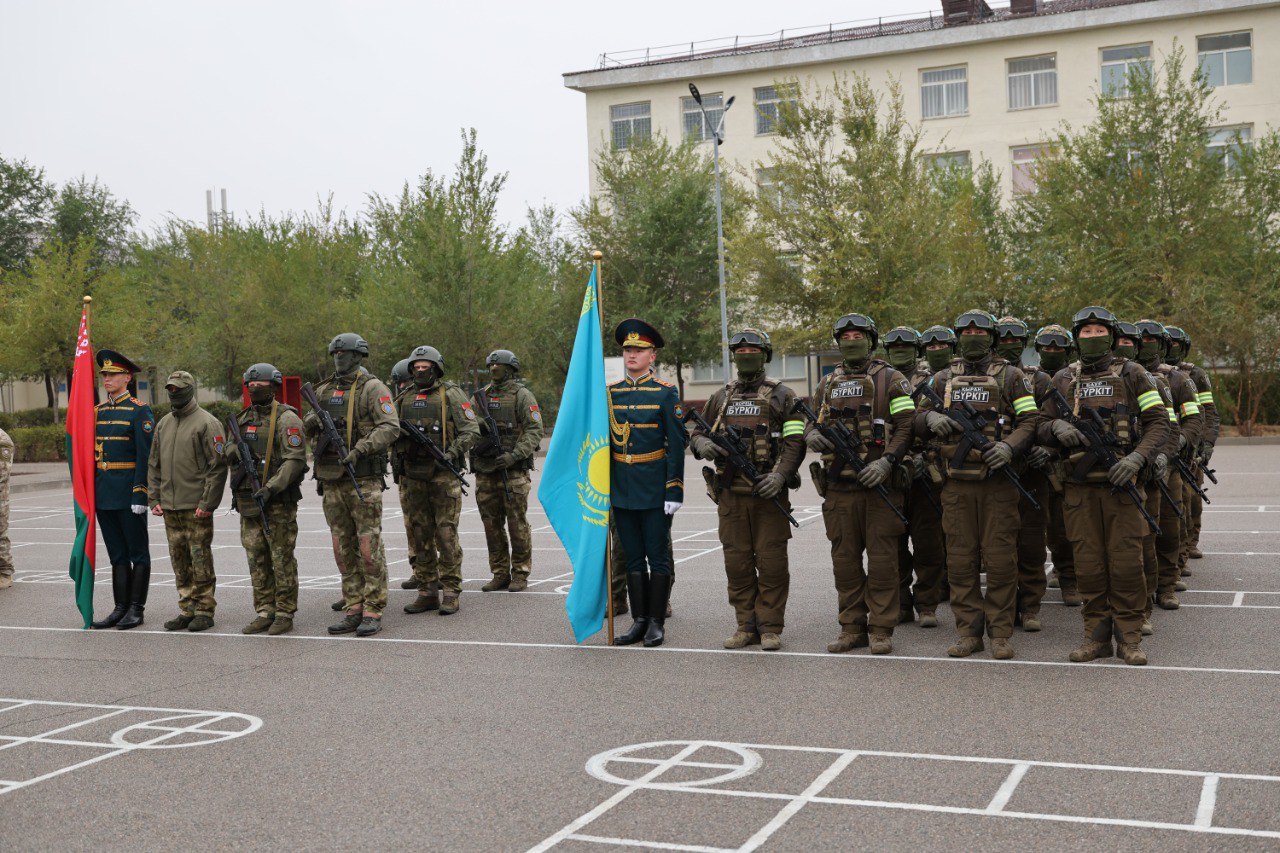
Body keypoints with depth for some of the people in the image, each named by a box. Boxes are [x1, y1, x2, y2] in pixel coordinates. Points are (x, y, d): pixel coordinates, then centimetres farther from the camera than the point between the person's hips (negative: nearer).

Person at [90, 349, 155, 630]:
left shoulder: (140, 411, -8)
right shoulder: (99, 411, 13)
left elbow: (145, 455, -13)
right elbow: (92, 451, 18)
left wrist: (140, 494, -18)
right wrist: (90, 491, 14)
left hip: (128, 491, -7)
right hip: (104, 495, 7)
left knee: (138, 553, 2)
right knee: (117, 554, 11)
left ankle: (136, 609, 6)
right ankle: (120, 608, 16)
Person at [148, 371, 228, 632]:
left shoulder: (206, 423, -7)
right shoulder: (163, 424, 14)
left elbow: (218, 467, -11)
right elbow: (154, 465, 19)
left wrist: (207, 503, -15)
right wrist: (154, 499, 10)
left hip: (197, 508, -6)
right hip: (170, 508, 7)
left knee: (200, 559, -3)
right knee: (179, 562, 10)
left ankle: (205, 610, 5)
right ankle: (186, 609, 18)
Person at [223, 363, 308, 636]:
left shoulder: (286, 418, -8)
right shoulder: (242, 419, 14)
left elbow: (295, 459, -16)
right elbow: (227, 453, 21)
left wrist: (271, 488, -23)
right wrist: (236, 451, -3)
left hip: (278, 501, -7)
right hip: (248, 501, 7)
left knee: (282, 559, -1)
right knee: (257, 559, 9)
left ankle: (285, 614, 5)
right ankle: (264, 613, 16)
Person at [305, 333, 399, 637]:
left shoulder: (373, 388, -4)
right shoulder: (323, 390, 16)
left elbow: (390, 427, -13)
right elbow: (309, 429, 24)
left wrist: (360, 449, -23)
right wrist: (310, 423, 0)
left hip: (364, 478, -6)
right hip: (331, 480, 6)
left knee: (369, 546, -5)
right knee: (343, 549, 9)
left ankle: (373, 612, 0)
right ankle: (353, 610, 15)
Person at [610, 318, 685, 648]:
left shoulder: (666, 393, -3)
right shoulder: (610, 393, 8)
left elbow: (676, 445, -6)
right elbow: (603, 441, 12)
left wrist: (674, 490, -11)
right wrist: (601, 487, 9)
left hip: (655, 488, -4)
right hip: (621, 488, 4)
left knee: (658, 556, 2)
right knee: (633, 557, 10)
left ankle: (656, 622, 10)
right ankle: (639, 620, 17)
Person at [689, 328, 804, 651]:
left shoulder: (782, 395, 2)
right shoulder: (721, 397, 15)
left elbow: (795, 441, -5)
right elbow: (697, 433, 19)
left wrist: (780, 475, -19)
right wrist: (702, 445, -5)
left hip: (769, 493, -4)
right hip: (731, 494, 4)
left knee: (771, 562, -2)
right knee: (737, 564, 6)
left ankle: (770, 628, 7)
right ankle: (746, 626, 15)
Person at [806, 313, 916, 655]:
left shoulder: (891, 380, 1)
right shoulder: (827, 384, 15)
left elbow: (906, 425, -6)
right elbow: (811, 420, 22)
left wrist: (886, 461, -19)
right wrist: (811, 435, -2)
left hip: (880, 484, -4)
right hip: (839, 486, 4)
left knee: (882, 559, -1)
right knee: (844, 559, 8)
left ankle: (881, 630, 7)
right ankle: (852, 628, 17)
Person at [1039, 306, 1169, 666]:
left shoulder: (1132, 374, 5)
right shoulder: (1062, 380, 11)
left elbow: (1158, 423, 1)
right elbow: (1042, 425, 15)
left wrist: (1136, 458, -14)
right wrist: (1057, 427, -9)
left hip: (1121, 484, -2)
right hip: (1080, 487, 2)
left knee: (1126, 562, -3)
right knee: (1088, 563, 3)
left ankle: (1130, 636, 8)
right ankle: (1097, 635, 13)